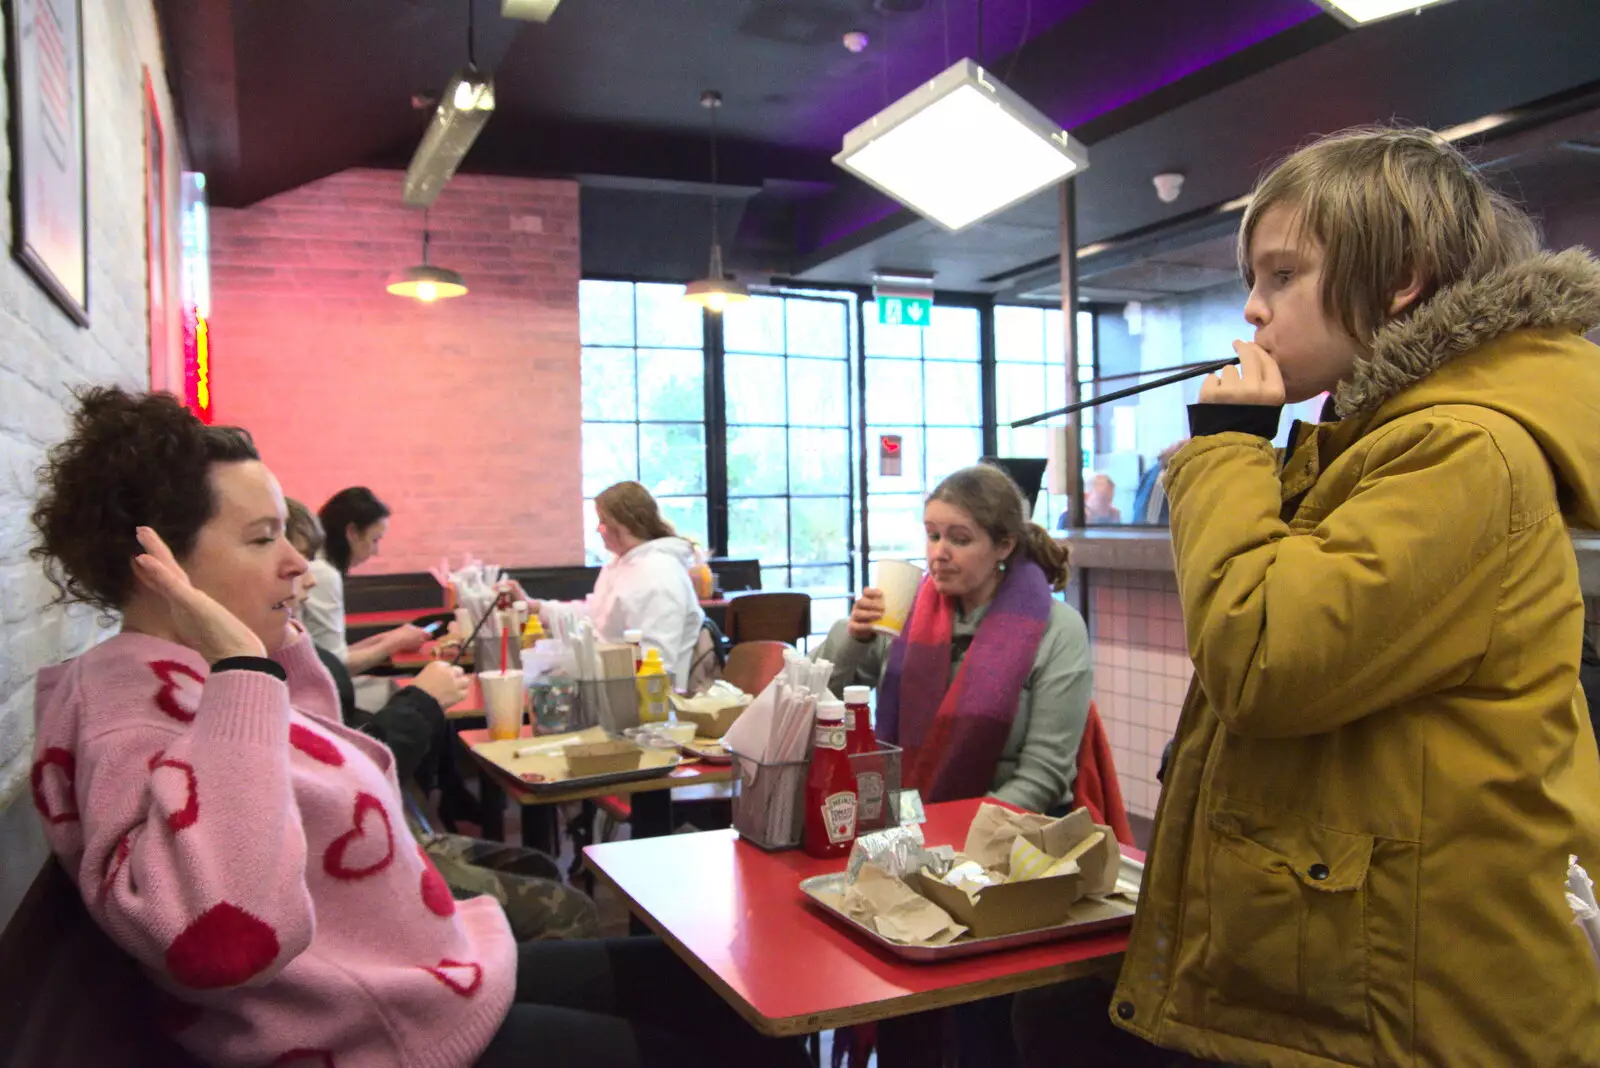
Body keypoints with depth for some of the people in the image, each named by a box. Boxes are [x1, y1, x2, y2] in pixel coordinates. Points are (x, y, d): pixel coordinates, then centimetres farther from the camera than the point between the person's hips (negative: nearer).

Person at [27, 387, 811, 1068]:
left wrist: (279, 636, 14)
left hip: (428, 977, 10)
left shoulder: (190, 683, 6)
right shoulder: (134, 717, -24)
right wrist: (241, 668, -38)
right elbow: (226, 943, -44)